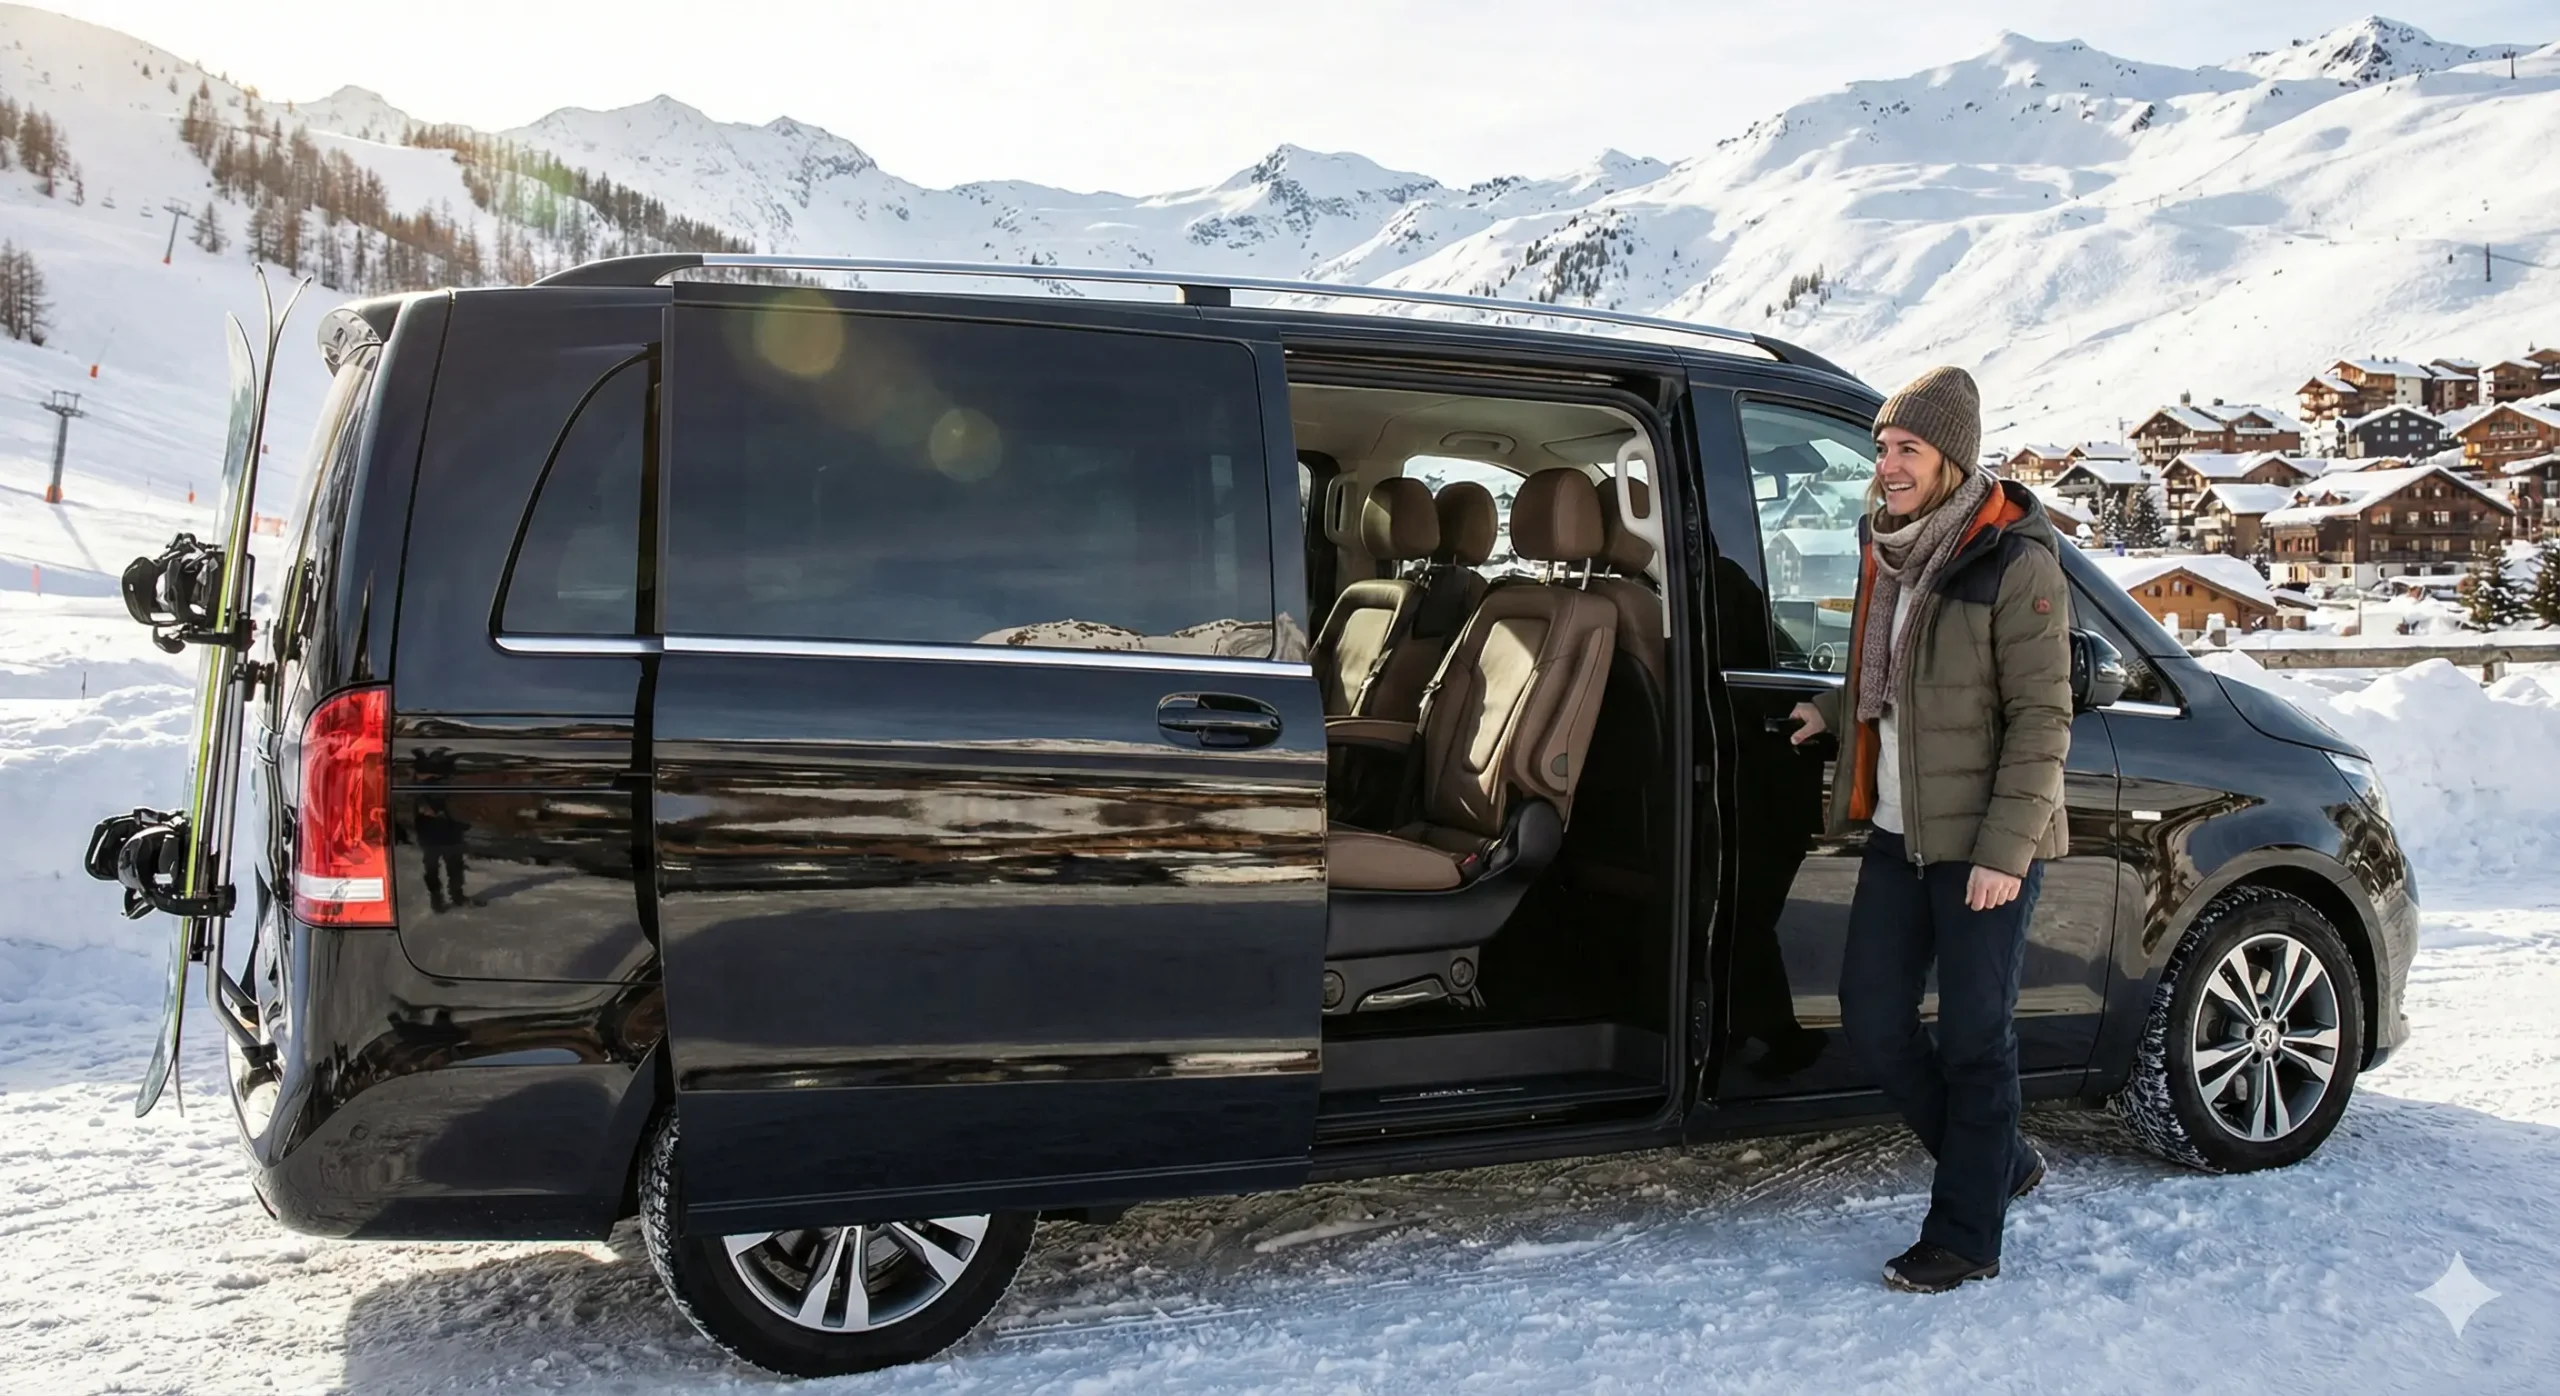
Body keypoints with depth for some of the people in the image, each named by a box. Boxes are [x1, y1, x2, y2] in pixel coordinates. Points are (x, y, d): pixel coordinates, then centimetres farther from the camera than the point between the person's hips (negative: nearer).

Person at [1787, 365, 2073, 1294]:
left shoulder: (2014, 564, -13)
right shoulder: (1889, 551, 9)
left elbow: (2041, 719, -15)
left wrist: (2004, 848, -20)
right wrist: (1834, 716, 11)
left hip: (1984, 844, -7)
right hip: (1898, 833, 7)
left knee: (1974, 1039, 3)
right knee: (1872, 1023, 10)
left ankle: (1965, 1237, 18)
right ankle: (1999, 1163, 31)